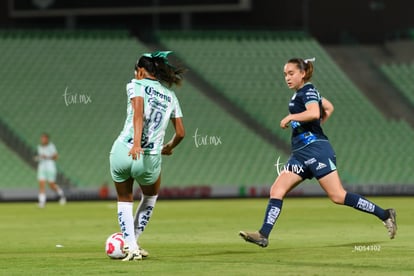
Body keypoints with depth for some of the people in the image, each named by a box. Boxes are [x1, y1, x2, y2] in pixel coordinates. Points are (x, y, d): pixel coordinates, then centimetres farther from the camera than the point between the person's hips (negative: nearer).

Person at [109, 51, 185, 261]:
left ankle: (130, 246, 6)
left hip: (122, 151, -2)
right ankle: (134, 241, 29)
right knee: (150, 196, 32)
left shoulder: (136, 85, 2)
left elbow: (138, 112, -17)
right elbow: (180, 133, 16)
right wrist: (169, 147, 36)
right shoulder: (170, 96, 14)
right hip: (150, 159, 2)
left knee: (124, 200, 20)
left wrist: (136, 143, -29)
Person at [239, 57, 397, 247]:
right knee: (276, 190, -3)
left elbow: (314, 112, -28)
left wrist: (290, 117, -17)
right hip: (300, 153, 10)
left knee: (338, 196, -12)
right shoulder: (301, 93, 20)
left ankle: (385, 215, -3)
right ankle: (263, 235, -10)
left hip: (315, 149, -10)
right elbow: (329, 108, 34)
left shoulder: (308, 91, -7)